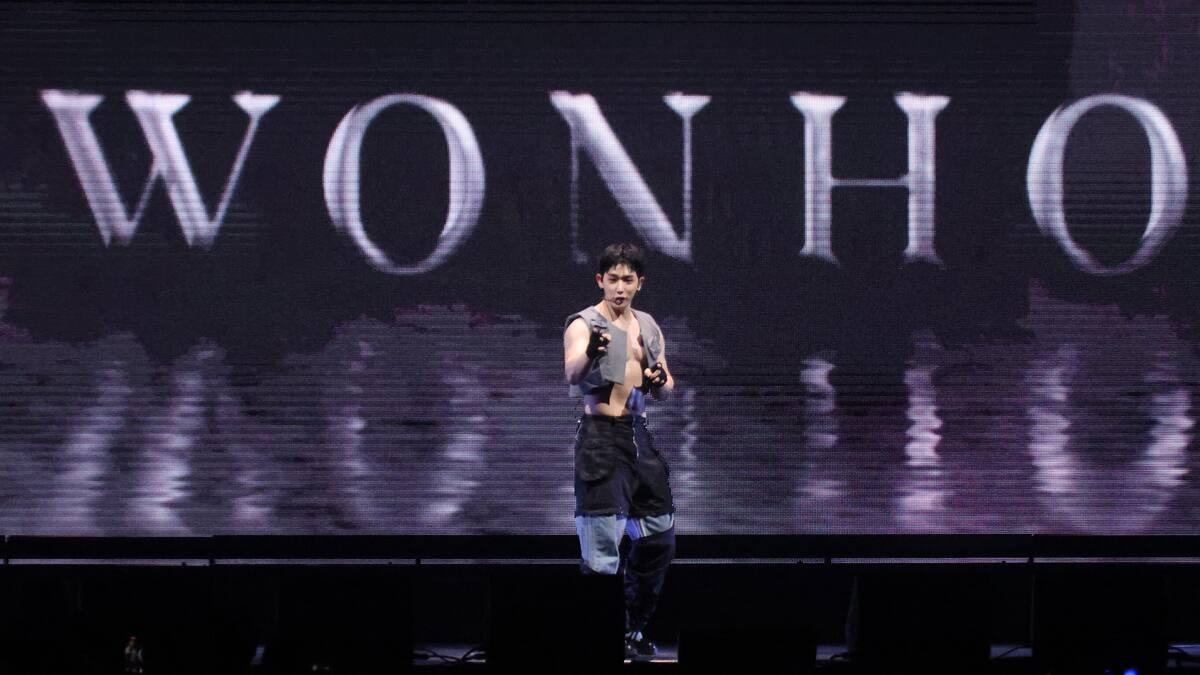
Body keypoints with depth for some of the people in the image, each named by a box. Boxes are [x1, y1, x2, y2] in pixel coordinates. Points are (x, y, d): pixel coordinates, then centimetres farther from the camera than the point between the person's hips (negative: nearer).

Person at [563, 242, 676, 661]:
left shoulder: (648, 327, 12)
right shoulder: (583, 324, -8)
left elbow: (667, 387, 18)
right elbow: (572, 376, -27)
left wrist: (661, 382, -6)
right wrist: (590, 353, -49)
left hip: (639, 434, 7)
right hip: (602, 437, -7)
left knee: (659, 535, 13)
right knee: (601, 547, -11)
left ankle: (633, 628, 27)